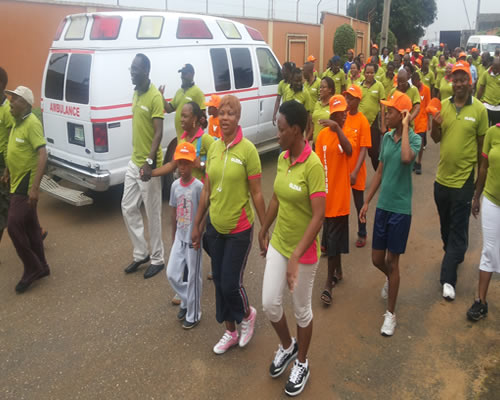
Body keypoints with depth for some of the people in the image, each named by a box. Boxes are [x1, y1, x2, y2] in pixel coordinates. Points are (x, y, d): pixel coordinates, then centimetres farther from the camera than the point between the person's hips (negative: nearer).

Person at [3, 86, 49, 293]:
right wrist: (8, 170, 19)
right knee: (30, 226, 14)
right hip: (18, 182, 9)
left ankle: (32, 269, 6)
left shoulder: (32, 123, -17)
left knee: (14, 226, -8)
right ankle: (40, 267, 24)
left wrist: (35, 187, -30)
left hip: (26, 185, -9)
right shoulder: (17, 122, 11)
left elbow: (43, 155, -25)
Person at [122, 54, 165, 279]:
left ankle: (157, 259, 18)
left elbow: (158, 133, -21)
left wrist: (149, 162, -30)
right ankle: (141, 253, 26)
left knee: (152, 214, 2)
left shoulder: (155, 96, -15)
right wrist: (137, 157, 20)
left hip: (148, 165, -9)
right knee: (128, 209, 13)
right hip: (134, 162, 9)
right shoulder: (136, 93, 11)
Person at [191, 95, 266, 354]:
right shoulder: (213, 148, 2)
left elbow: (256, 193, -11)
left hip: (239, 229, -6)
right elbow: (206, 191, 8)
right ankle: (230, 332, 35)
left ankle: (247, 315, 32)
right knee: (219, 282, 14)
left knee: (231, 284, -1)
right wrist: (197, 225, 12)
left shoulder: (247, 149, -14)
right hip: (215, 226, 6)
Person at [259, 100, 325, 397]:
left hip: (304, 251, -6)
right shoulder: (282, 158, 0)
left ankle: (302, 363, 38)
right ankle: (287, 346, 42)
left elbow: (319, 216, -24)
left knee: (302, 310, 13)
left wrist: (296, 256, -28)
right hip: (278, 244, 6)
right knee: (270, 303, 12)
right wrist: (264, 231, 18)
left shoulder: (313, 165, -23)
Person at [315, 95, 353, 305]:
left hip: (340, 194, -3)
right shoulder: (322, 135, 2)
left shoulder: (345, 133, -5)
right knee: (331, 236, 16)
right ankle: (338, 271, 36)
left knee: (334, 239, 1)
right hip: (326, 193, 3)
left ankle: (329, 282, 10)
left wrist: (337, 128, -38)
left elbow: (349, 151, -29)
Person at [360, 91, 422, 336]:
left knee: (392, 261, 4)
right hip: (382, 206, 5)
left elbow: (406, 158, -36)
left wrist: (405, 127, -23)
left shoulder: (414, 138, -12)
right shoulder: (386, 137, 5)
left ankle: (391, 313, 21)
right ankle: (390, 279, 49)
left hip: (400, 208, -5)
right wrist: (367, 202, 12)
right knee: (377, 259, 14)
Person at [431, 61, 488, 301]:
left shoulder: (479, 109, -9)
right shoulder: (443, 105, 1)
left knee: (458, 229, 2)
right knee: (445, 224, 21)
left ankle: (448, 278, 7)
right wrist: (435, 125, -14)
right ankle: (454, 256, 46)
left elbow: (482, 145, -3)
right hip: (442, 177, 5)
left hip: (464, 179, -4)